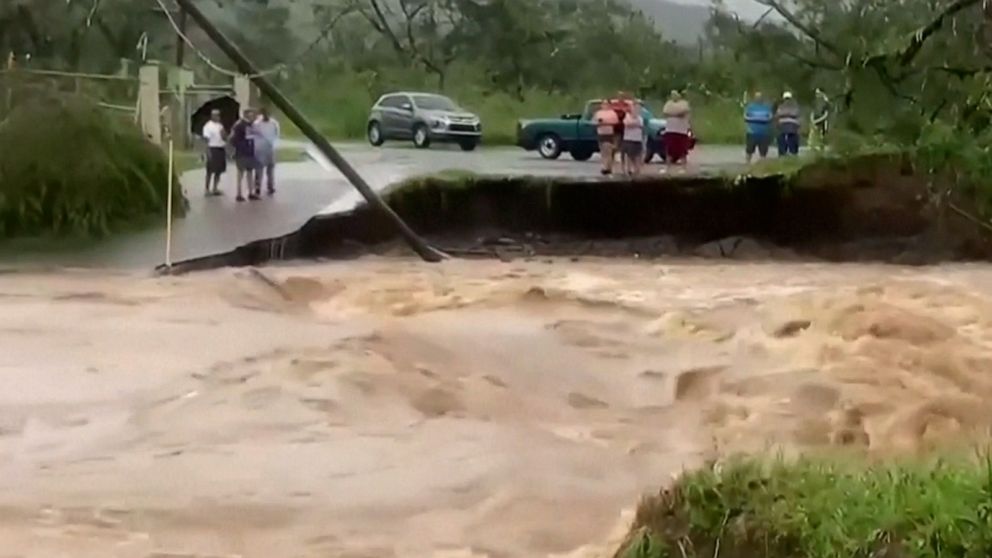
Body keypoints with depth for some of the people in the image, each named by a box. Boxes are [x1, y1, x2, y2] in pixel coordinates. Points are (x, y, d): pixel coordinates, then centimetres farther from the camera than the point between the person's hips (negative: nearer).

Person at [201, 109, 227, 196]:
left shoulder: (220, 126, 14)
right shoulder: (208, 126, -7)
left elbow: (225, 138, 16)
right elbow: (206, 139, -11)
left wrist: (223, 133, -5)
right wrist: (208, 151, -18)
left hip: (221, 149, 7)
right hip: (213, 149, -7)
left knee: (219, 170, 8)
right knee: (210, 170, -5)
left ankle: (215, 189, 15)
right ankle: (207, 189, 0)